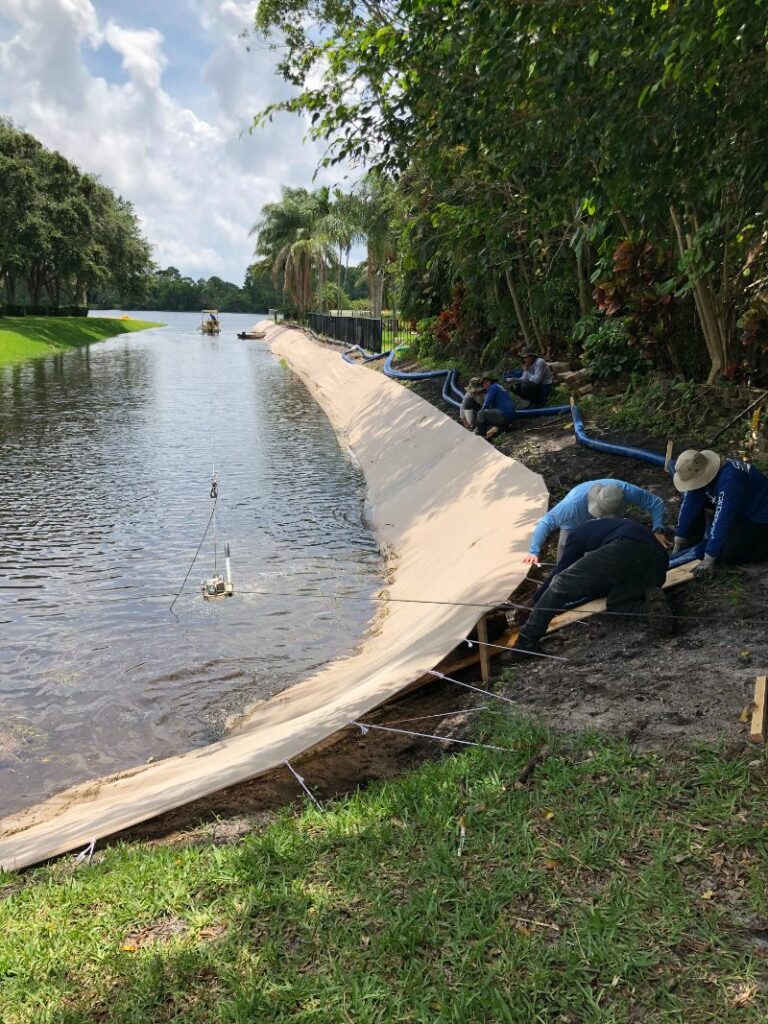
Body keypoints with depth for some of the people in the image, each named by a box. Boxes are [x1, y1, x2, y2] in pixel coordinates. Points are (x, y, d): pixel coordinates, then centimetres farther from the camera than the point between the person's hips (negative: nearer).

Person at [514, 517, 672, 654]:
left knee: (560, 584, 0)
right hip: (659, 561, 7)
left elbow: (561, 570, 24)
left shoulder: (580, 532, 28)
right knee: (615, 604, 24)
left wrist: (536, 600, 35)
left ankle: (524, 645, -6)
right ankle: (650, 602, -8)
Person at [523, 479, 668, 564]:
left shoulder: (624, 490, -41)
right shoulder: (574, 502, -47)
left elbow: (655, 503, -29)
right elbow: (546, 522, -42)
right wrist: (534, 551, -52)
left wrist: (658, 530, -44)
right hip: (575, 526, -2)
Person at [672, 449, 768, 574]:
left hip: (757, 515, -7)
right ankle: (693, 541, 7)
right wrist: (679, 541, -9)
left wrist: (709, 559, -36)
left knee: (729, 556, -21)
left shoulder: (730, 479, -38)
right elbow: (689, 506, -11)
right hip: (738, 511, 8)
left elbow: (722, 520, -38)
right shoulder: (698, 472, -15)